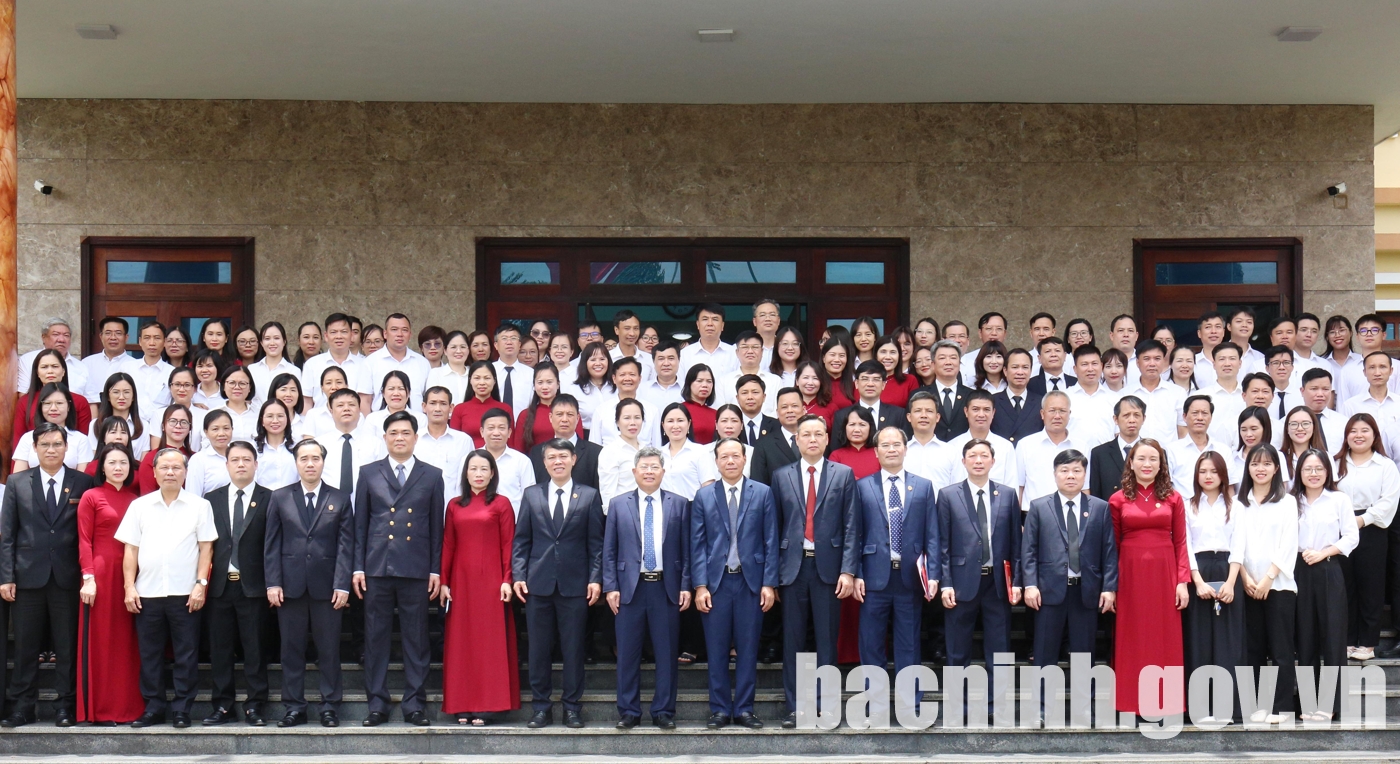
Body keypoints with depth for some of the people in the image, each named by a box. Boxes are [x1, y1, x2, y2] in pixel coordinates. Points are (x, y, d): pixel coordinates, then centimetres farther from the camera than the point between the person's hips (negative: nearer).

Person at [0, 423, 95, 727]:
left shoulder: (83, 483, 5)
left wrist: (86, 574, -4)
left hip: (67, 577, -1)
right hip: (28, 576, 1)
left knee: (67, 646, 3)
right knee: (26, 645, 5)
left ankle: (65, 706, 10)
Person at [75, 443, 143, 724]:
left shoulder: (136, 499, 12)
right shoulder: (91, 497, 2)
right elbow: (84, 541, -3)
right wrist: (88, 578, -12)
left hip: (130, 576, 4)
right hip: (101, 574, -4)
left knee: (128, 641, 5)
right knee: (100, 640, 1)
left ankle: (129, 707, 10)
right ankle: (100, 710, 6)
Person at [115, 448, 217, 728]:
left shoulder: (199, 506, 4)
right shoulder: (139, 506, 9)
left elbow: (206, 548, 2)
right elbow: (131, 549, 7)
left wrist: (201, 584, -6)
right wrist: (129, 587, 0)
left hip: (185, 593, -2)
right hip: (147, 593, 2)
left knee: (186, 655, 1)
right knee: (150, 655, 7)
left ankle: (182, 710, 8)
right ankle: (153, 708, 16)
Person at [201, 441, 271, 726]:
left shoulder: (269, 499, 1)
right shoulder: (212, 499, 10)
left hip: (252, 585, -3)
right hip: (219, 585, 3)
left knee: (254, 648, 2)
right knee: (220, 649, 7)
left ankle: (254, 707, 8)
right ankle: (222, 707, 14)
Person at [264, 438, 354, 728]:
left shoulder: (340, 499, 7)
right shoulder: (280, 498, 9)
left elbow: (346, 545, 2)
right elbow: (271, 544, 6)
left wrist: (342, 585, -7)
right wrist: (272, 583, -3)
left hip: (327, 586, -1)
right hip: (290, 585, 1)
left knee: (329, 649, 2)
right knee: (291, 649, 4)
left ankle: (330, 707, 10)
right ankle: (294, 708, 12)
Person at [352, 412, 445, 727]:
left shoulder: (432, 476, 8)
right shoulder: (369, 473, 9)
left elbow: (437, 526, 7)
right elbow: (360, 523, 8)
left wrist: (436, 570, 1)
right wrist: (358, 567, 1)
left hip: (416, 570, 0)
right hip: (377, 569, 1)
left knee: (416, 640, 3)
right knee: (375, 639, 3)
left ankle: (414, 705, 10)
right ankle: (377, 704, 11)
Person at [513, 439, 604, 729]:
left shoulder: (589, 497, 5)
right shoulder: (532, 495, 9)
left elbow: (596, 542, 3)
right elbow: (521, 540, 8)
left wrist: (595, 578, -5)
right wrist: (518, 575, -2)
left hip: (575, 585, -1)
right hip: (538, 584, 1)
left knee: (573, 648, 3)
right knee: (539, 648, 5)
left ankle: (572, 707, 12)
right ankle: (541, 707, 14)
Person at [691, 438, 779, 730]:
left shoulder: (763, 493, 5)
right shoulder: (703, 496, 7)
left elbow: (771, 541, 3)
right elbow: (697, 544, 4)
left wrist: (769, 583, -4)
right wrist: (700, 585, -4)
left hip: (751, 580, 0)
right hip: (716, 581, 0)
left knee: (748, 648, 4)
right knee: (717, 649, 4)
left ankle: (744, 709, 12)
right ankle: (720, 709, 12)